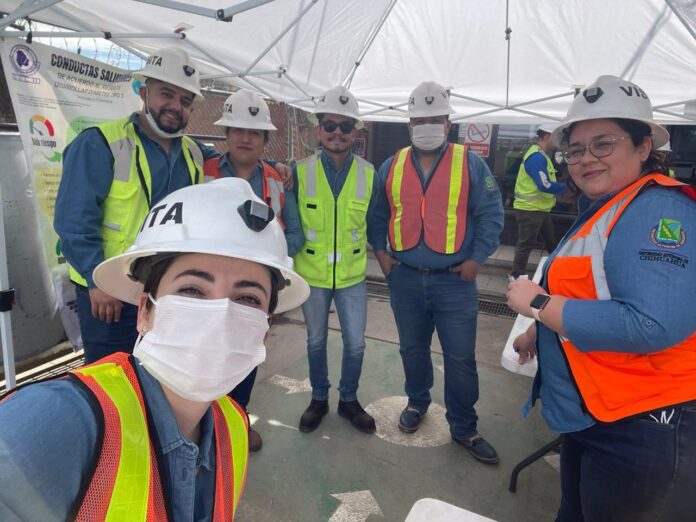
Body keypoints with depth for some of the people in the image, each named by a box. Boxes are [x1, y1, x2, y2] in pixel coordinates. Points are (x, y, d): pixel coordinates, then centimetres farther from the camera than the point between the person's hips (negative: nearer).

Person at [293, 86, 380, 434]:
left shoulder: (368, 173, -5)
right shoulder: (301, 172, -9)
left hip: (352, 275, 1)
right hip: (312, 275, 0)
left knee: (355, 344, 8)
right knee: (316, 341, 15)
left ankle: (348, 400, 32)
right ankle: (319, 399, 37)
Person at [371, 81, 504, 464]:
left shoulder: (469, 164, -2)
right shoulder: (391, 166, 6)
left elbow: (490, 214, -1)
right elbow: (376, 214, 15)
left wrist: (476, 259, -8)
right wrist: (380, 252, 5)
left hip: (454, 281, -2)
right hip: (404, 278, 3)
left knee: (460, 358, 5)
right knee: (412, 349, 18)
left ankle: (464, 428, 23)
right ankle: (417, 402, 42)